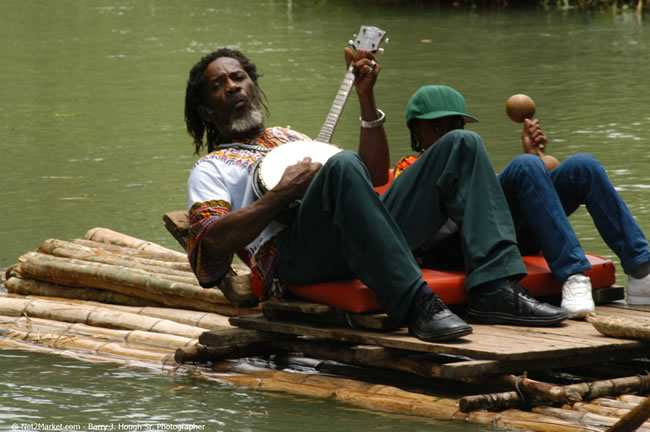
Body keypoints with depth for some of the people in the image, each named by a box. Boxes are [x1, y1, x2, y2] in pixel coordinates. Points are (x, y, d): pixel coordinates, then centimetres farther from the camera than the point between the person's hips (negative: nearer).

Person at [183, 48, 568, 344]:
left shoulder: (292, 139, 40)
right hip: (297, 253, -7)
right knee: (343, 164, -37)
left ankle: (497, 291, -25)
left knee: (462, 145, -7)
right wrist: (284, 193, -7)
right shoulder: (211, 169, 20)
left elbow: (375, 175, 31)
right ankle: (416, 306, -42)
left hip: (368, 240, 7)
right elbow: (213, 242, 0)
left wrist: (366, 97, 21)